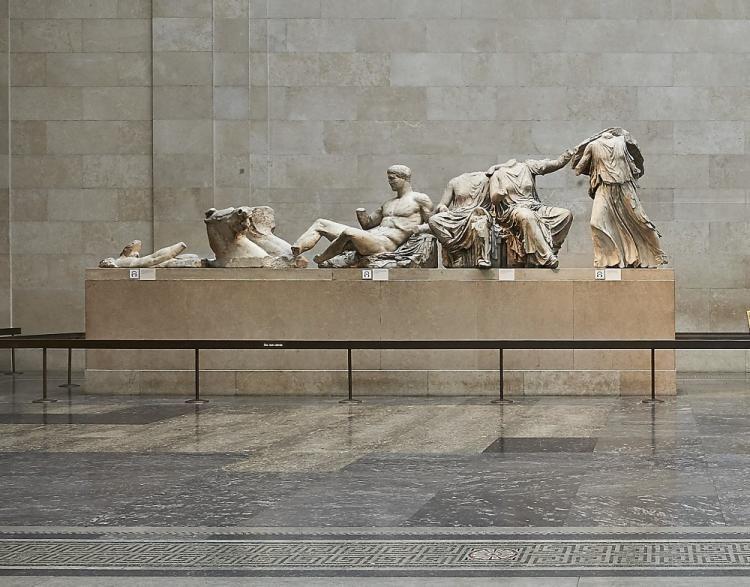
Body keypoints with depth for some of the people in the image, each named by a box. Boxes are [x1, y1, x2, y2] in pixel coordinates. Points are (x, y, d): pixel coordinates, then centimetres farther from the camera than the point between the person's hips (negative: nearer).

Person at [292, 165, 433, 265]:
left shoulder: (420, 199, 8)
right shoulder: (388, 203, 30)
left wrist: (418, 228, -15)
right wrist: (362, 215, 7)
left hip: (386, 243, -9)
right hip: (370, 235, 9)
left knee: (349, 232, -39)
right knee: (320, 224, 1)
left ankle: (319, 262, -21)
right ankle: (292, 254, -19)